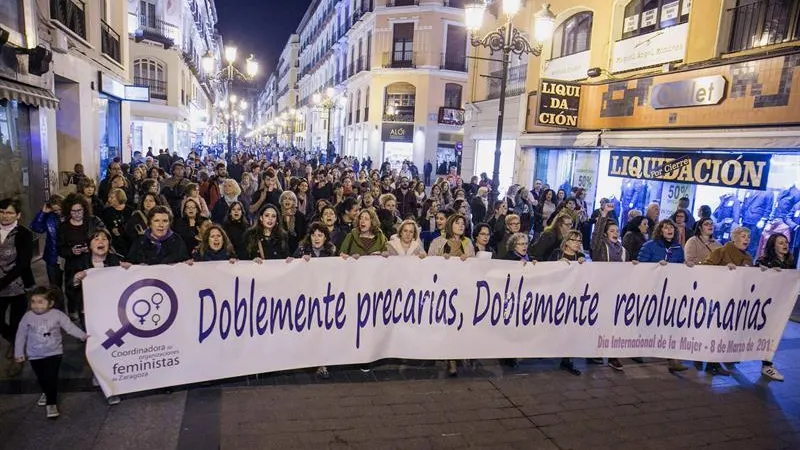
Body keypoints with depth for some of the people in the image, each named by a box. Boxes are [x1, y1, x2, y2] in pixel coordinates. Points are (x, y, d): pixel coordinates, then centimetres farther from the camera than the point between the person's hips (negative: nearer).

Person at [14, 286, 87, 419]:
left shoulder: (57, 314, -13)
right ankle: (47, 393, 45)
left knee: (52, 378, -5)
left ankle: (51, 403, 8)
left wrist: (82, 335, -26)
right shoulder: (27, 317, -9)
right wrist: (19, 353, 2)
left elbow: (70, 326, -13)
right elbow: (21, 336, 0)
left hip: (54, 353, -2)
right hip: (35, 355, 2)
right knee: (42, 379, 16)